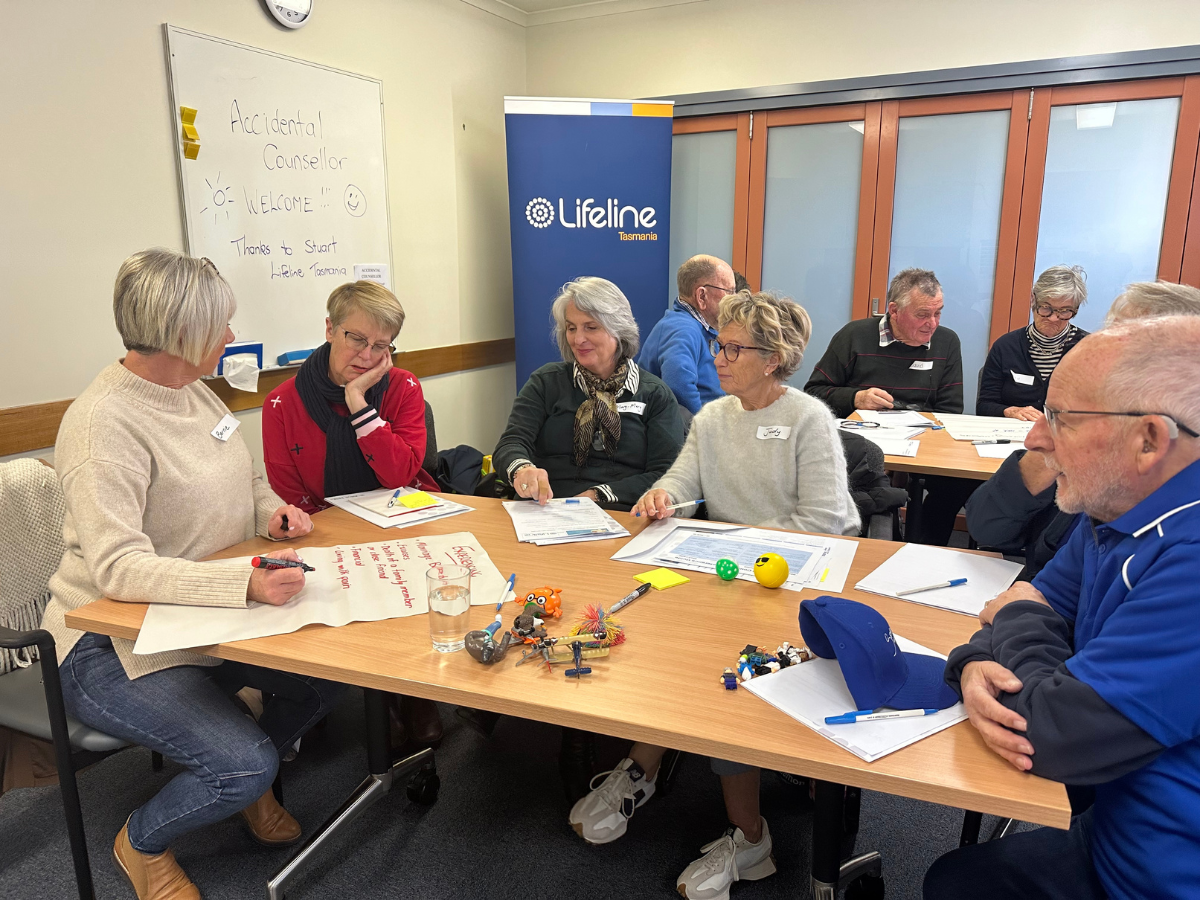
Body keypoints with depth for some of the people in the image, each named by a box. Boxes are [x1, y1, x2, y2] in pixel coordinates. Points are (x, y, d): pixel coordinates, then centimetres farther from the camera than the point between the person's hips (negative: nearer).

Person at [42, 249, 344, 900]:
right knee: (244, 761, -21)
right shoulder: (104, 421, -23)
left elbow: (237, 479, 21)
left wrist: (269, 510, -2)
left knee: (328, 671, -11)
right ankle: (141, 844, 14)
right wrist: (246, 582, -42)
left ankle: (250, 785, 20)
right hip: (113, 647, -7)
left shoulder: (193, 392, 5)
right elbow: (119, 567, -30)